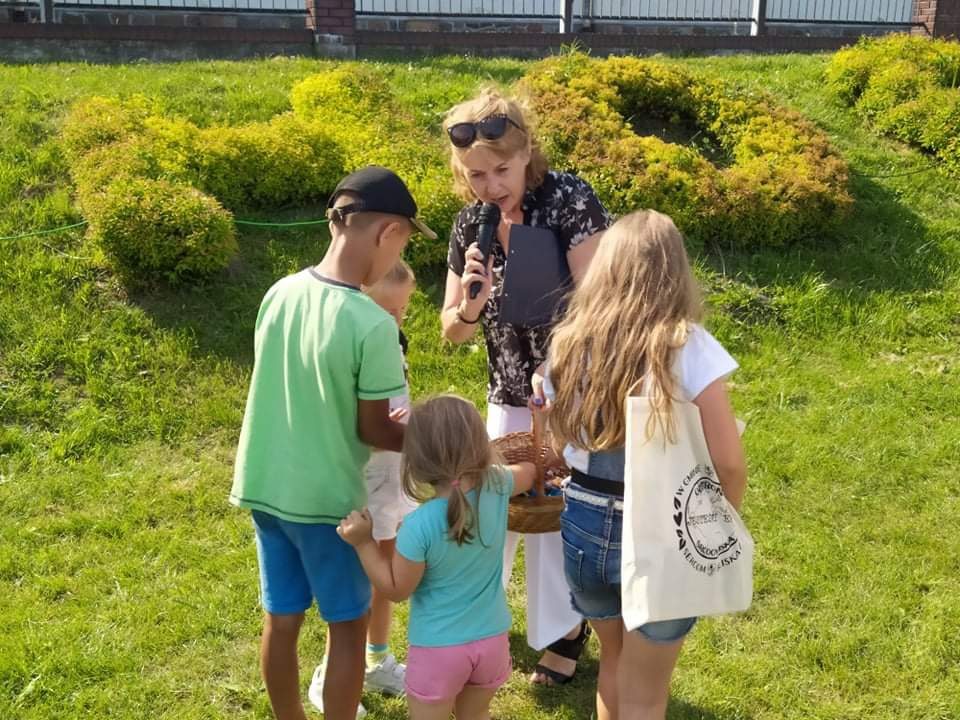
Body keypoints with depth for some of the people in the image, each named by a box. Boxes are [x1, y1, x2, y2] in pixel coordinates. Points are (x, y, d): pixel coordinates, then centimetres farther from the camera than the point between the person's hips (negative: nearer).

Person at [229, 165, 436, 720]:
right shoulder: (373, 326, -23)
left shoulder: (279, 294, -4)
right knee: (349, 625, 14)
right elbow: (374, 431, -14)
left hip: (265, 487, 6)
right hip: (326, 498, -6)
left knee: (281, 620, 19)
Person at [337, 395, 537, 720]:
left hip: (439, 648, -4)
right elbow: (528, 472, 12)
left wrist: (363, 542, -9)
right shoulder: (496, 486, -13)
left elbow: (396, 589, -12)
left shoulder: (420, 524, -26)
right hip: (492, 639, 4)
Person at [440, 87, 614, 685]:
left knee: (558, 514, 5)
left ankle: (566, 633, 29)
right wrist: (470, 303, -22)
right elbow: (453, 332, 1)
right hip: (509, 395, 5)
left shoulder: (570, 200, -21)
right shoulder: (471, 224, -4)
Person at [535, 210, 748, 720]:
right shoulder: (688, 347, -16)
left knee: (614, 661, 30)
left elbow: (566, 440, 6)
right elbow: (728, 463, -17)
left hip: (585, 528, 4)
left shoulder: (571, 342, -3)